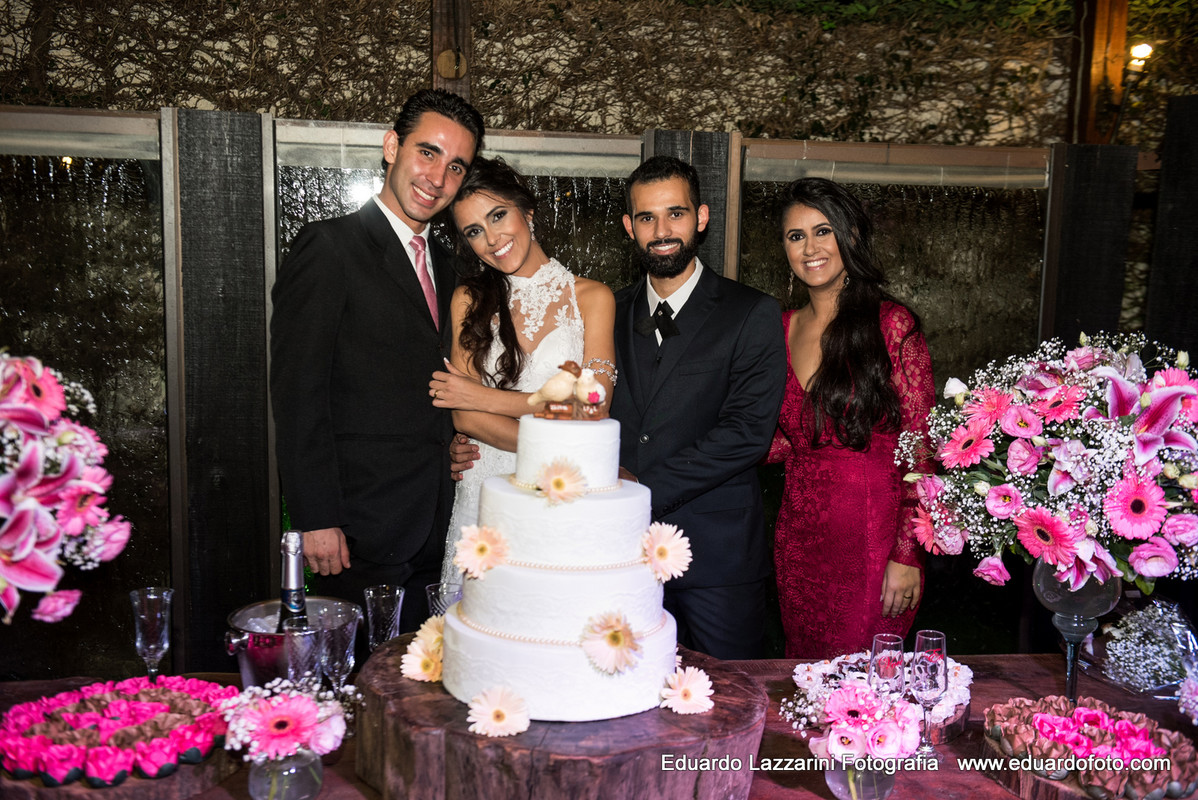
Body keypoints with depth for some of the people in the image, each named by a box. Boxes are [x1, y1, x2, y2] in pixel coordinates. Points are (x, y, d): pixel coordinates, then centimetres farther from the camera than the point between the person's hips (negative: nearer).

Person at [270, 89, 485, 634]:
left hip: (429, 537, 7)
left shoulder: (442, 264, 15)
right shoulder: (329, 247, -8)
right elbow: (298, 392, -13)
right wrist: (316, 521, -16)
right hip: (355, 536, -7)